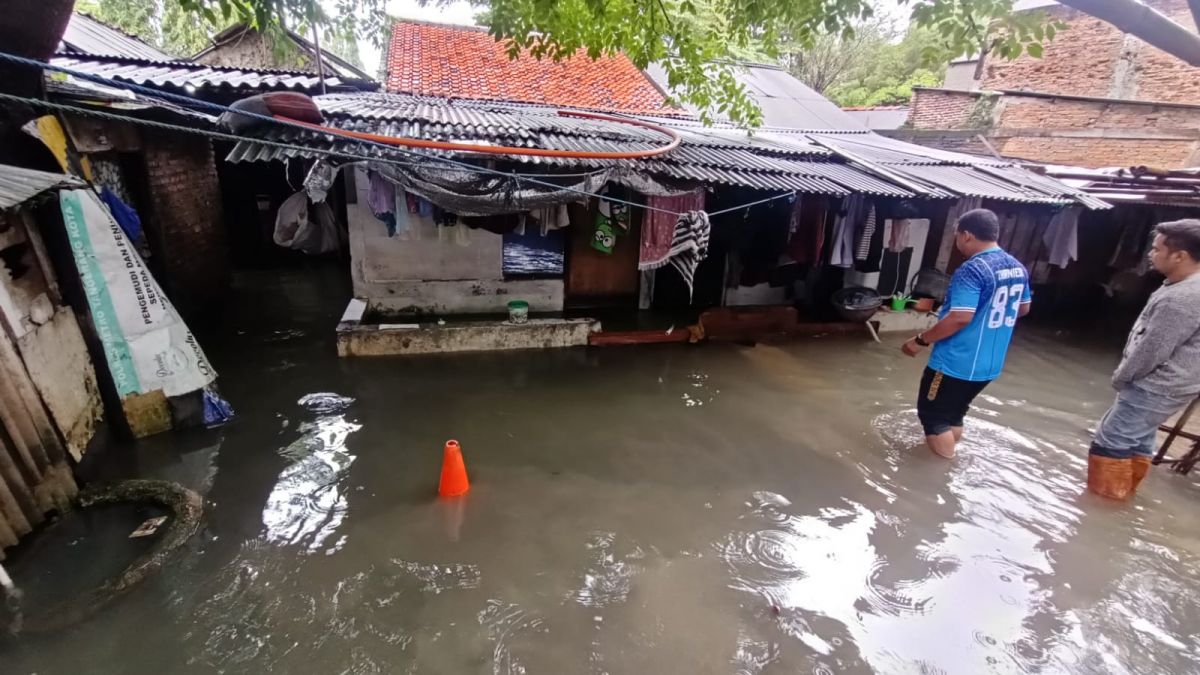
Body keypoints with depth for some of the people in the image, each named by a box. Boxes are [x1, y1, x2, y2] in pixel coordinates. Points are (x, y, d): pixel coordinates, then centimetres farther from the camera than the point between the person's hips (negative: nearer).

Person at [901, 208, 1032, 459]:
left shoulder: (972, 270, -22)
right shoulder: (1018, 268, 7)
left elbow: (960, 318, -28)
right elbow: (1023, 308, 21)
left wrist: (921, 340, -19)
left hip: (956, 363, -9)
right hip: (990, 364, 9)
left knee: (932, 414, 6)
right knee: (953, 414, 23)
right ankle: (948, 459, 36)